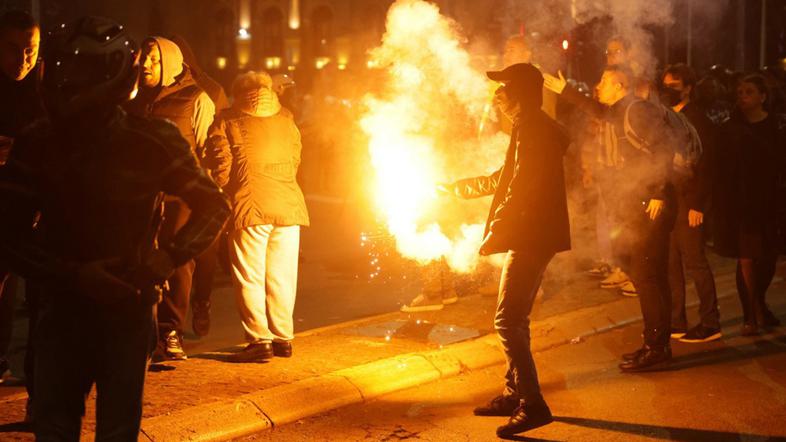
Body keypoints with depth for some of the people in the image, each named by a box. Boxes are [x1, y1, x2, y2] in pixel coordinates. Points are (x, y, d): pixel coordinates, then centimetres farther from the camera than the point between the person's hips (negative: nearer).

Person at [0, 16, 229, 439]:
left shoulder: (153, 142, -8)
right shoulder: (37, 144, -5)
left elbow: (213, 206, 3)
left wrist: (169, 257, -13)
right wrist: (73, 274, -17)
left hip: (128, 309, -1)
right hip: (62, 306, 1)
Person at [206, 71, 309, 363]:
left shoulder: (227, 123, 2)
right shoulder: (286, 120, 14)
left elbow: (222, 167, -1)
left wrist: (219, 197, 15)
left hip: (251, 206, -4)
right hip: (289, 205, 4)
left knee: (250, 277, 1)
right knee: (282, 275, 10)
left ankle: (259, 340, -2)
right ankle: (283, 338, 16)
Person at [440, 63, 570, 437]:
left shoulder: (532, 127, -14)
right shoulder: (531, 127, 19)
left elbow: (520, 189, -23)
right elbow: (505, 179, 30)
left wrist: (493, 232, -21)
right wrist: (459, 187, 39)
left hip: (531, 236, -11)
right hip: (531, 235, 11)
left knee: (507, 321, -11)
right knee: (516, 320, 16)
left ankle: (533, 405, -10)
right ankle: (514, 394, 24)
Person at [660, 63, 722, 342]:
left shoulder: (697, 120, -9)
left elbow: (704, 166, -13)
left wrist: (697, 205, -18)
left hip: (688, 203, -7)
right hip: (667, 201, 7)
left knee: (694, 262, -3)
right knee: (670, 263, 10)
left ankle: (710, 324, 6)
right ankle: (676, 323, 17)